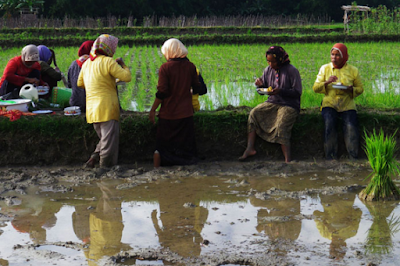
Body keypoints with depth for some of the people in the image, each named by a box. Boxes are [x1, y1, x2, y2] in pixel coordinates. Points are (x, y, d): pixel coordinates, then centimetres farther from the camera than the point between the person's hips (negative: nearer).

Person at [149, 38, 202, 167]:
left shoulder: (165, 68, -11)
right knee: (185, 146, 10)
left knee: (162, 147, 9)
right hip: (186, 113, 3)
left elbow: (162, 93, -13)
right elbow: (196, 89, 7)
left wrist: (152, 110, -4)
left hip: (168, 114, -3)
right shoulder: (190, 66, 0)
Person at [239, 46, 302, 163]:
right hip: (272, 103, 6)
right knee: (254, 113, -19)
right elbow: (262, 91, 16)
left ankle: (288, 160, -29)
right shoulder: (268, 70, 8)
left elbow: (297, 92, -12)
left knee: (281, 127, -29)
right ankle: (250, 148, -22)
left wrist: (280, 91, -25)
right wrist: (260, 86, -9)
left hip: (289, 105, -6)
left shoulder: (292, 71, -9)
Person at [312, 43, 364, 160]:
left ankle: (353, 159, -14)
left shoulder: (353, 70, 7)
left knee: (351, 127, -23)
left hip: (347, 105, 0)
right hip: (329, 104, 0)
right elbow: (315, 88, 4)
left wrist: (351, 90, -12)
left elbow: (360, 88, 11)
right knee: (329, 124, -28)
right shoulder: (324, 68, 8)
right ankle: (331, 158, -23)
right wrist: (327, 82, -16)